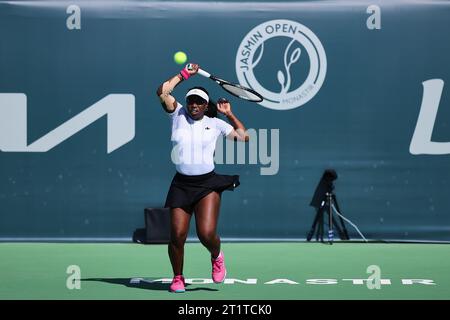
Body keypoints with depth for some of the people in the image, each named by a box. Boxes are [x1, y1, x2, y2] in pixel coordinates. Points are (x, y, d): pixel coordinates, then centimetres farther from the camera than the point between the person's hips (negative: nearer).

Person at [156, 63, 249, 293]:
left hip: (207, 184, -1)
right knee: (177, 235, -4)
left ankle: (216, 257, 21)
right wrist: (184, 74, 4)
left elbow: (244, 137, 12)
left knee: (206, 233, -14)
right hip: (181, 185, 1)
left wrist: (229, 114, 11)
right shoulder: (178, 115, 7)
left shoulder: (215, 124, 8)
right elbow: (162, 91, -3)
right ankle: (178, 278, 17)